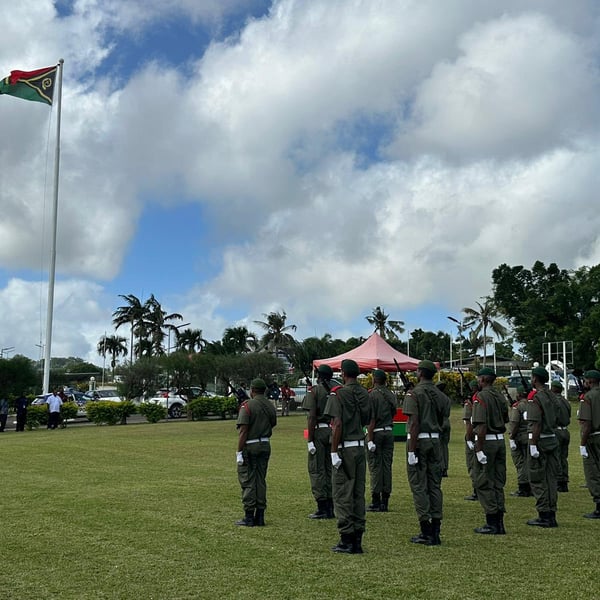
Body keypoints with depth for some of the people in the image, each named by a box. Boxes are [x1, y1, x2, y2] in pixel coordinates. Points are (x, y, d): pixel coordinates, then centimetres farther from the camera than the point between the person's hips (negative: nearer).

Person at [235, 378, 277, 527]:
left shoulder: (247, 406, -12)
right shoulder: (270, 406, 7)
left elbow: (243, 431, -16)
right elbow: (273, 425, 12)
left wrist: (239, 452, -14)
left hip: (250, 447, -6)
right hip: (265, 445, 6)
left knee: (247, 481, 0)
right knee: (261, 480, 11)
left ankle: (249, 517, 1)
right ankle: (260, 517, 13)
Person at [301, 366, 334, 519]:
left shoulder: (314, 391, -7)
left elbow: (311, 416, -14)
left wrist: (310, 440, -14)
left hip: (318, 431, -6)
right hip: (333, 432, 6)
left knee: (316, 469, -1)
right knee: (330, 469, 12)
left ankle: (322, 508, -2)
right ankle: (331, 507, 16)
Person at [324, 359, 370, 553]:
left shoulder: (338, 394, -11)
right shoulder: (364, 394, 9)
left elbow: (338, 424, -18)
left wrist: (334, 452, -16)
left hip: (345, 448, -6)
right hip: (361, 446, 6)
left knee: (342, 494, -1)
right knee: (358, 493, 10)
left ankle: (347, 541, 1)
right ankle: (357, 540, 14)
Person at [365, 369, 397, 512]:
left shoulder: (372, 395, -11)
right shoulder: (391, 395, 9)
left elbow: (371, 419, -14)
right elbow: (393, 413, 14)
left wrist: (370, 440, -14)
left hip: (376, 432, -6)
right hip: (389, 432, 6)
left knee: (375, 467, -2)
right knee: (387, 466, 7)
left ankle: (376, 502, -1)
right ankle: (385, 502, 10)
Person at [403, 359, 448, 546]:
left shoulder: (414, 394, -10)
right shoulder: (441, 395, 9)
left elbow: (414, 423, -17)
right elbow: (441, 422, 14)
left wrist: (412, 450, -18)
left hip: (418, 440, -6)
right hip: (435, 440, 6)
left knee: (419, 486, -1)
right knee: (434, 485, 9)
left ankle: (426, 532, -1)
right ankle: (435, 531, 11)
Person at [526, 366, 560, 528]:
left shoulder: (535, 397, -15)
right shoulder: (550, 395, 12)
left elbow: (536, 424, -20)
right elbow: (554, 420, 15)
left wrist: (533, 445, -19)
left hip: (540, 441, -8)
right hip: (553, 440, 8)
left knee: (537, 480, -2)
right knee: (550, 478, 10)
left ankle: (544, 516, -1)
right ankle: (551, 515, 14)